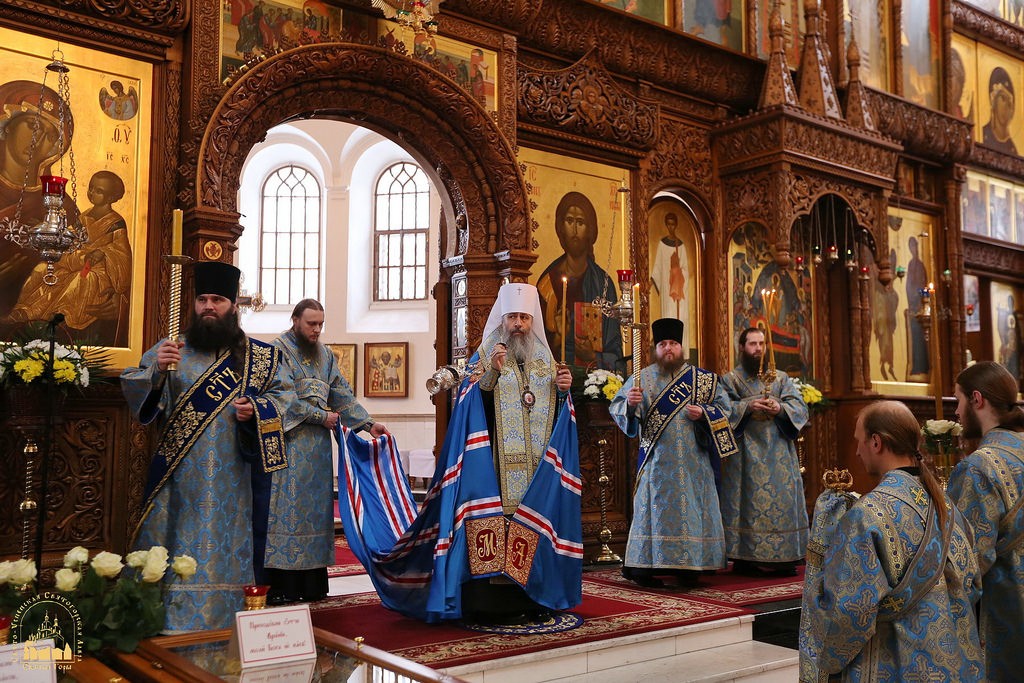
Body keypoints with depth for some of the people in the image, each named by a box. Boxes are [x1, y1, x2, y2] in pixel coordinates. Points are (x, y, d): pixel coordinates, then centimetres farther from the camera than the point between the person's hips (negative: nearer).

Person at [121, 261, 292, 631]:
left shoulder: (260, 355, 7)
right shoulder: (170, 349, 8)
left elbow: (284, 394, 7)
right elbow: (131, 388, 1)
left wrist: (255, 409, -12)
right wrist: (155, 370, -20)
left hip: (232, 477, 0)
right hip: (179, 473, 0)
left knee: (227, 546, 5)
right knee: (175, 545, 1)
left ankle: (223, 621, 15)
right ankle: (167, 622, 11)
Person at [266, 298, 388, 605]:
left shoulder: (325, 355, 15)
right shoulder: (279, 350, -4)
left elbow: (343, 394, 13)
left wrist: (367, 423, 2)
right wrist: (321, 416, -12)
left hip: (318, 445, 6)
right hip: (290, 440, -6)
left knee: (316, 508, 6)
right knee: (287, 507, -8)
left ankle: (311, 584, 10)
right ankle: (280, 587, -5)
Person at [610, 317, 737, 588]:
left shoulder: (702, 378, 9)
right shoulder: (642, 378, 5)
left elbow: (724, 407, 9)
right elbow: (616, 408, -1)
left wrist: (704, 413, -10)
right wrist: (629, 403, -23)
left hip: (693, 461, 2)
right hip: (657, 461, -1)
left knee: (690, 508, 3)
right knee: (655, 508, -3)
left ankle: (687, 567, 11)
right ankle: (645, 567, 1)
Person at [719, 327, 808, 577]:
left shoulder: (781, 378, 17)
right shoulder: (730, 379, 9)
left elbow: (799, 406, 4)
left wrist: (780, 408, -16)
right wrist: (748, 407, -20)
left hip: (779, 452, 3)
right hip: (746, 452, -3)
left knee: (783, 499, -1)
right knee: (749, 500, -6)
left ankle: (783, 558, 4)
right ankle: (746, 558, -2)